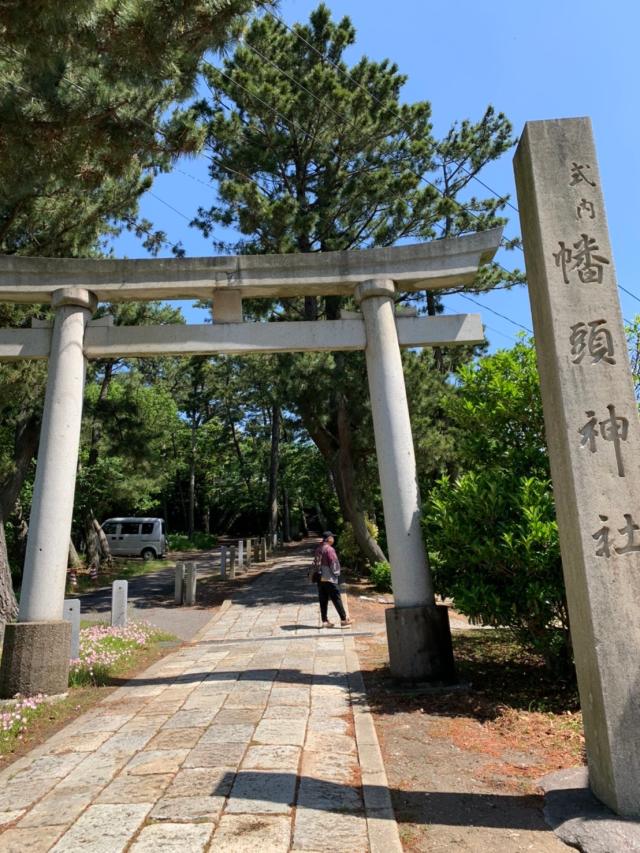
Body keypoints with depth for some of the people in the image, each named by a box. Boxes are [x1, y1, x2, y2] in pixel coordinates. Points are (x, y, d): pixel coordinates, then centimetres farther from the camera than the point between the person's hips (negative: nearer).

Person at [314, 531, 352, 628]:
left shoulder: (318, 549, 9)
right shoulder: (329, 549, -15)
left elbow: (316, 563, 13)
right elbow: (334, 563, -15)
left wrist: (318, 573, 17)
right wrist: (337, 574, -3)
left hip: (320, 579, 7)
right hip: (329, 578, -7)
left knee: (323, 600, 9)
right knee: (337, 599, -1)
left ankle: (325, 621, 12)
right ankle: (343, 620, 4)